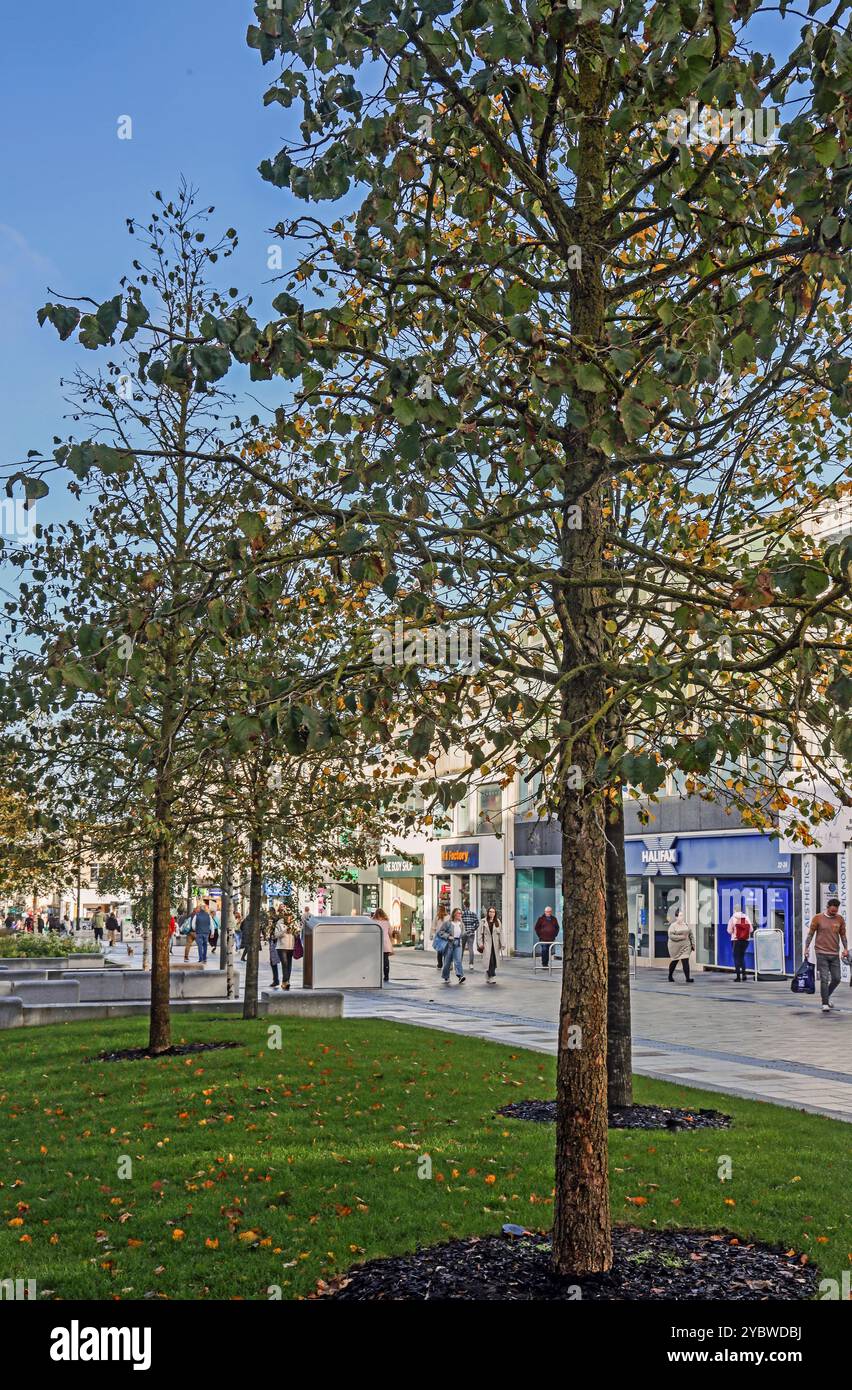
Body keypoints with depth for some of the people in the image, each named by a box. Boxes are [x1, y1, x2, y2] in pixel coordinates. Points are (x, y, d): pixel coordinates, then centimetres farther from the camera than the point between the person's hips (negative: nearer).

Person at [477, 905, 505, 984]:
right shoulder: (483, 922, 3)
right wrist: (480, 943, -5)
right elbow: (480, 933, 3)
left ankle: (489, 978, 16)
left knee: (494, 961, 3)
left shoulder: (498, 922, 9)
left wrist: (502, 944, 2)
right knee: (489, 960, -11)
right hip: (487, 944, -2)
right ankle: (492, 977, -8)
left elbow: (501, 934, 7)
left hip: (495, 944, 2)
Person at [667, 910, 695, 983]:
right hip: (675, 947, -3)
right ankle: (670, 976, 31)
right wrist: (681, 937, -22)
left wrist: (693, 944, 5)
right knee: (674, 961, 11)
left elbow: (691, 935, 11)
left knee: (685, 962, -8)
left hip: (685, 947, 3)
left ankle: (688, 978, -8)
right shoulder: (673, 926, -8)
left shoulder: (686, 925, 6)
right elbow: (671, 936, -18)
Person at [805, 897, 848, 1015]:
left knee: (836, 979, 6)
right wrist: (806, 948, -3)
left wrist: (845, 949, 4)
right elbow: (810, 934, 2)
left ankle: (827, 996, 30)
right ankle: (825, 1004, 0)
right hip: (822, 953, -4)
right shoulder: (818, 918, -2)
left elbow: (843, 935, 14)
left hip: (835, 954, 4)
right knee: (824, 979, -6)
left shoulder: (840, 919, 7)